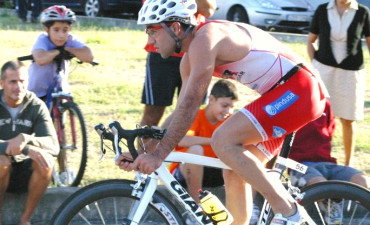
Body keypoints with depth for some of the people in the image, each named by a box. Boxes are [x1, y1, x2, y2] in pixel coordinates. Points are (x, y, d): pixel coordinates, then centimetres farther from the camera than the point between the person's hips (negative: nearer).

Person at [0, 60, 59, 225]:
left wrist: (25, 139, -36)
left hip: (24, 174, 2)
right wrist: (27, 149, -38)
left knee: (46, 161, -28)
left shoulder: (36, 106, -6)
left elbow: (53, 146, -17)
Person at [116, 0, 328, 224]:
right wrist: (142, 153, 9)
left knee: (223, 141, -20)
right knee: (234, 173, 7)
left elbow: (190, 106, -23)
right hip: (280, 96, 10)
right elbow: (180, 114, 16)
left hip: (297, 89, -10)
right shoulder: (190, 59, 13)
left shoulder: (203, 39, -17)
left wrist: (159, 154, -23)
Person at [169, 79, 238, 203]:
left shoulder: (229, 120, 0)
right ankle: (195, 202, -23)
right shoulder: (196, 116, -17)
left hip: (208, 174, 5)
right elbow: (182, 140, -36)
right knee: (196, 149, -35)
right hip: (184, 173, -5)